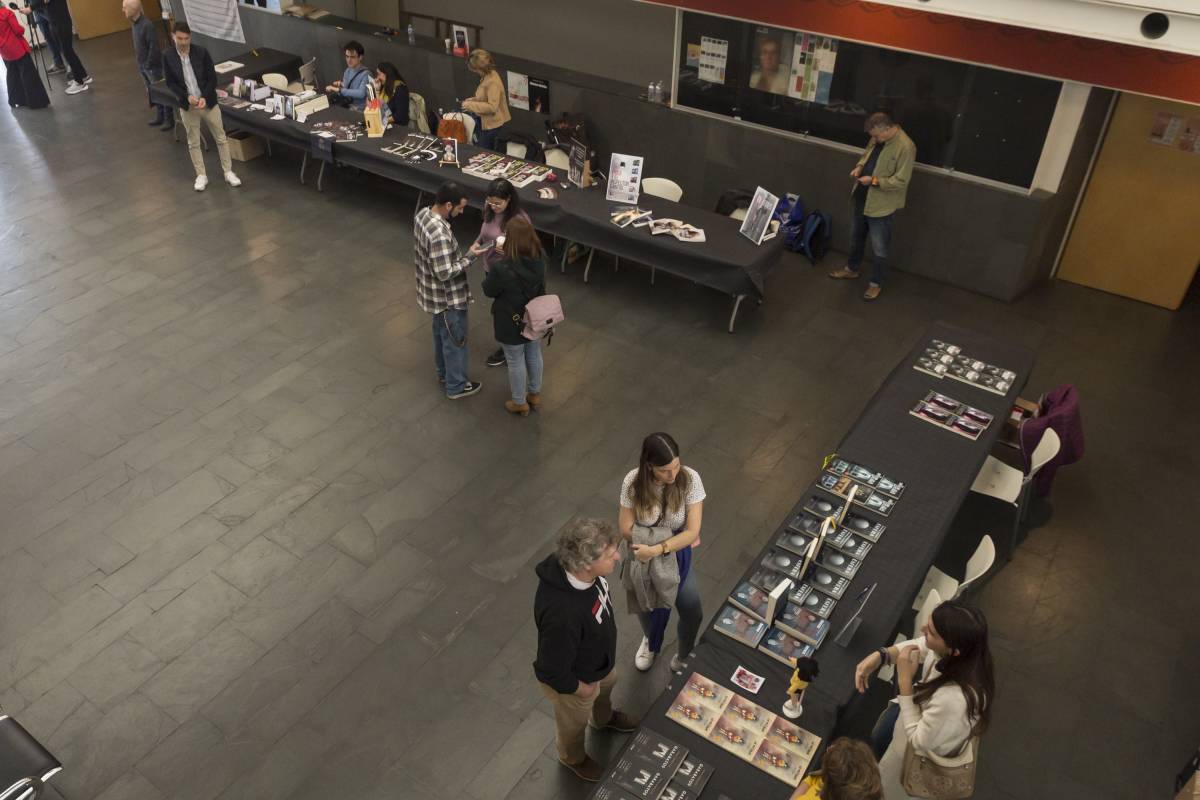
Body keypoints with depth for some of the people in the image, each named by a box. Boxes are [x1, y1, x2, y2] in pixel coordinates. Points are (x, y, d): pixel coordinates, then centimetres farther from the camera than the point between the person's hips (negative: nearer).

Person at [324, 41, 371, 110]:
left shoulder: (366, 74, -13)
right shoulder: (347, 71, 10)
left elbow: (361, 93, -29)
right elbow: (344, 93, 13)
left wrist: (338, 90, -25)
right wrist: (340, 86, -10)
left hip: (360, 110, -6)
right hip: (347, 107, 7)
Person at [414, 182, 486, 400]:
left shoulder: (423, 214, -5)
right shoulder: (439, 233, -35)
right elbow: (445, 273, -31)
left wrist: (459, 255, 17)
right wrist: (470, 256, -22)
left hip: (433, 292, 9)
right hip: (448, 298, -9)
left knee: (441, 333, 28)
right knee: (455, 340, 10)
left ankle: (443, 372, 48)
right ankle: (456, 386, 28)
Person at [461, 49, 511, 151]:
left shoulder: (493, 81, -24)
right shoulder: (487, 76, 5)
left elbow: (492, 107, -29)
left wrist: (471, 106, -23)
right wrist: (473, 100, 5)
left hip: (492, 124, -9)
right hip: (486, 122, 9)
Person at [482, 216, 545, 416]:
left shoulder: (502, 269, -34)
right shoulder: (540, 259, -18)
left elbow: (489, 291, -15)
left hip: (511, 323, -5)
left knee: (516, 362, 16)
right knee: (534, 356, 25)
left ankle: (520, 403, 36)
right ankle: (535, 395, 46)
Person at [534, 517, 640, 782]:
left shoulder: (582, 571, -26)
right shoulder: (562, 613, -50)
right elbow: (551, 671, -34)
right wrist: (579, 688, -15)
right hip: (575, 679, -6)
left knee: (607, 686, 37)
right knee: (574, 723, 27)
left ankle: (604, 719, 71)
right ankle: (573, 758, 61)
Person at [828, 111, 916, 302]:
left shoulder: (905, 147, -26)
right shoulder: (878, 138, -2)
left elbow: (901, 181, -24)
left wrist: (874, 181, -27)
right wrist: (860, 166, -3)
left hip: (882, 204, -8)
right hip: (863, 198, 8)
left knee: (879, 248, 6)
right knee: (856, 237, 25)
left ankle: (876, 283, 22)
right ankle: (851, 269, 44)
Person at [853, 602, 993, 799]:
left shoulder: (953, 699, -47)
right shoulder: (963, 653, -29)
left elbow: (919, 741, -28)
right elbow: (919, 646, -6)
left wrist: (905, 680, -32)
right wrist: (879, 655, -22)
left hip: (930, 743, -5)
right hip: (924, 710, 5)